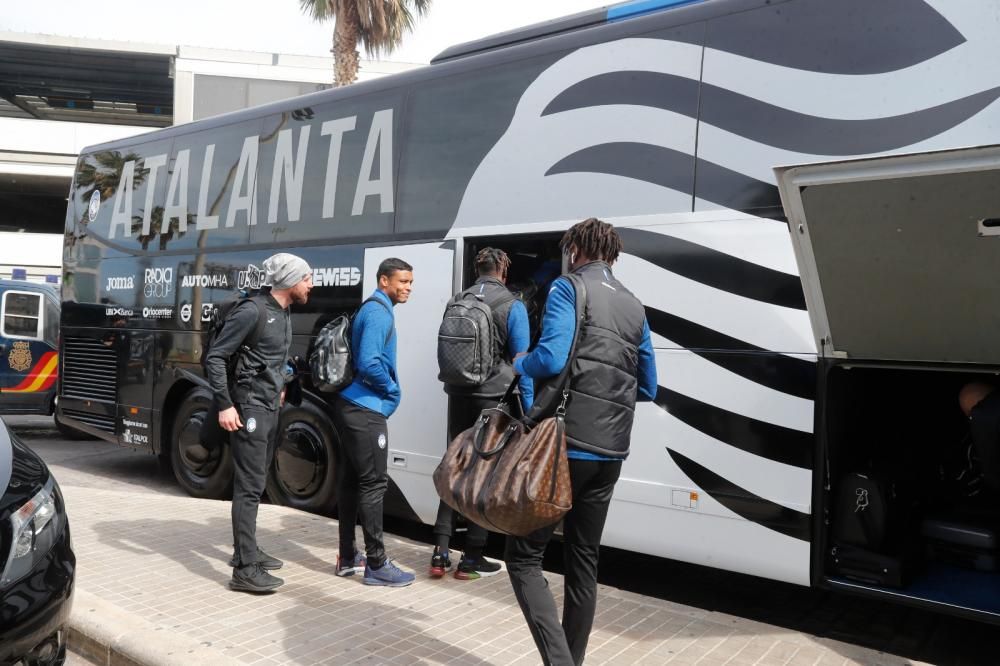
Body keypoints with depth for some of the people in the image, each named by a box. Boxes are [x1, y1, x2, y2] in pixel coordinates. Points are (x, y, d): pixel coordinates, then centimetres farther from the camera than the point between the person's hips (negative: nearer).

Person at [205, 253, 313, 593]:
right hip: (249, 408, -9)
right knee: (249, 486, -8)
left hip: (269, 407, 9)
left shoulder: (283, 314, 10)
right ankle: (245, 569, -3)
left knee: (256, 483, 17)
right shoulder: (252, 311, -17)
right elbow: (214, 357, -16)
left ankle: (247, 550, 31)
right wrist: (225, 405, -19)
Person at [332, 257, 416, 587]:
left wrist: (386, 389, 13)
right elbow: (369, 364, -25)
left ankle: (348, 557, 21)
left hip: (353, 406, 10)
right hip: (366, 410, -10)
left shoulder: (373, 310, 17)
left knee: (351, 480, 12)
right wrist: (392, 389, -9)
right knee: (373, 482, -6)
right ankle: (376, 564, 0)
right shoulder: (378, 313, -14)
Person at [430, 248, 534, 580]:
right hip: (494, 397, -4)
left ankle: (440, 552, 12)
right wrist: (528, 406, -4)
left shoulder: (458, 301, 8)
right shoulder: (512, 306, -6)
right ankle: (472, 558, 9)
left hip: (459, 396, 5)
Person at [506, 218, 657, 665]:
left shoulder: (568, 289, -3)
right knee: (583, 561, 16)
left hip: (565, 443, -7)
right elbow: (647, 388, 18)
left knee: (523, 556, 2)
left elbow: (551, 359, -18)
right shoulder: (634, 307, 16)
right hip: (610, 451, 7)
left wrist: (520, 364, 3)